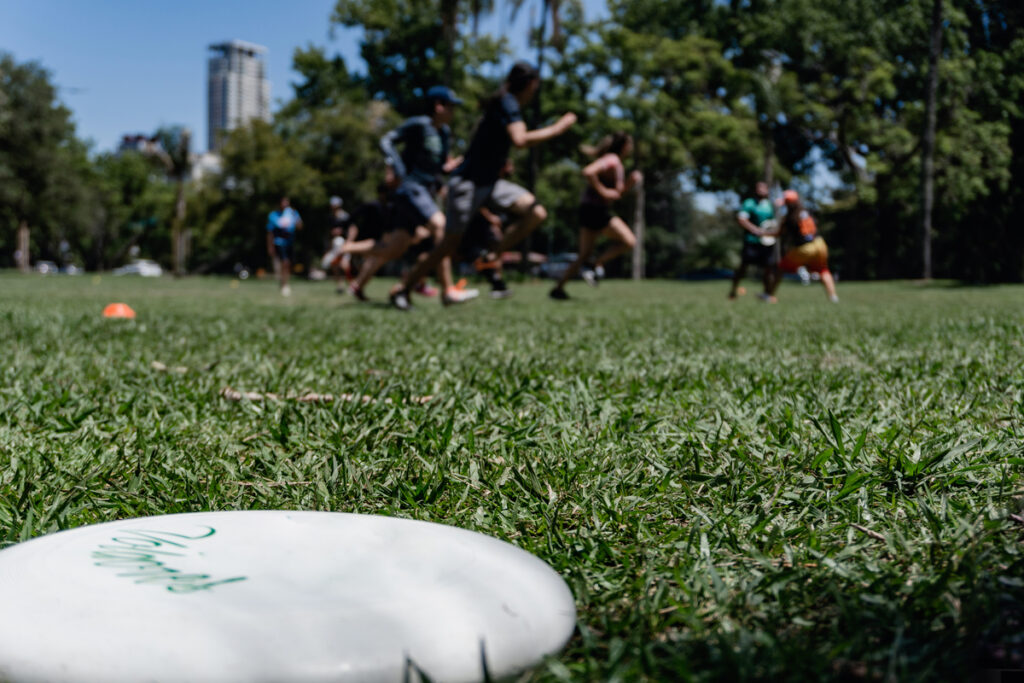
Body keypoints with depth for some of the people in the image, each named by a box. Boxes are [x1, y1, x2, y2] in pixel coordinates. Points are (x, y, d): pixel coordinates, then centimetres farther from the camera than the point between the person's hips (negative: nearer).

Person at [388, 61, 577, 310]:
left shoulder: (508, 103, 13)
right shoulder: (507, 102, -14)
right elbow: (520, 140, -30)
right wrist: (557, 128, -22)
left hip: (488, 182, 9)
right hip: (468, 182, -9)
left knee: (536, 213, -6)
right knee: (451, 243, -6)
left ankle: (491, 260, -2)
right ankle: (402, 288, 8)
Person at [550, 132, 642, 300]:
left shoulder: (618, 164, 19)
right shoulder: (611, 159, -11)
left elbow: (617, 193, 21)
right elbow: (588, 172, -26)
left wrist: (631, 182, 5)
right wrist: (602, 191, -21)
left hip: (590, 210, 10)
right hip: (596, 209, -10)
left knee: (585, 255, 10)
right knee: (629, 241, -8)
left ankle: (558, 288, 8)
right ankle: (596, 266, -5)